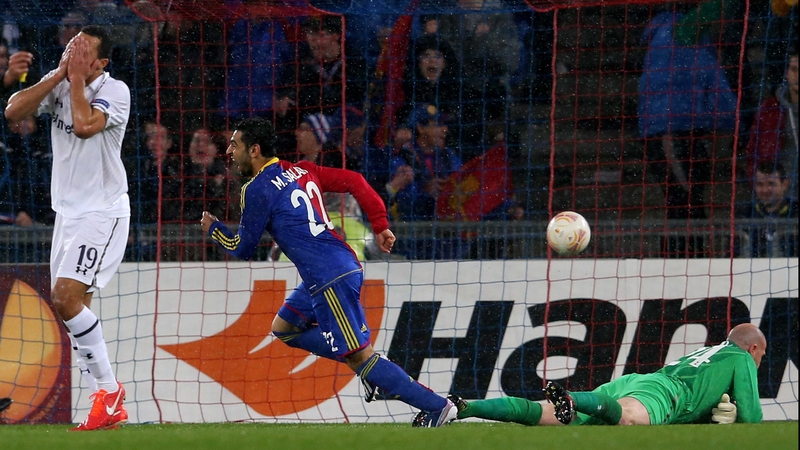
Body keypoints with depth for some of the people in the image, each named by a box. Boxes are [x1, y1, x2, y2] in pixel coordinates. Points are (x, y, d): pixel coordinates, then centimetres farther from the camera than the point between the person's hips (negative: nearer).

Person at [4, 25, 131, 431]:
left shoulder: (115, 91, -13)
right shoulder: (57, 83, 4)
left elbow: (84, 125, -30)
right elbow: (13, 111, -9)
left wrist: (77, 78, -18)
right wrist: (60, 74, -12)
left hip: (102, 213, -8)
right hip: (68, 211, 8)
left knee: (67, 297, -20)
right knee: (66, 305, 7)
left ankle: (108, 388, -8)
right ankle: (110, 410, 12)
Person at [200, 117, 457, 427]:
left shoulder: (257, 189, -8)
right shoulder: (301, 171, 15)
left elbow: (243, 249, -1)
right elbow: (354, 181, 14)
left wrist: (213, 229, 18)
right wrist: (380, 226, 15)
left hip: (330, 280, -9)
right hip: (346, 266, 9)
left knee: (359, 354, -7)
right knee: (284, 327, 21)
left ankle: (437, 406, -9)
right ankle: (369, 369, 15)